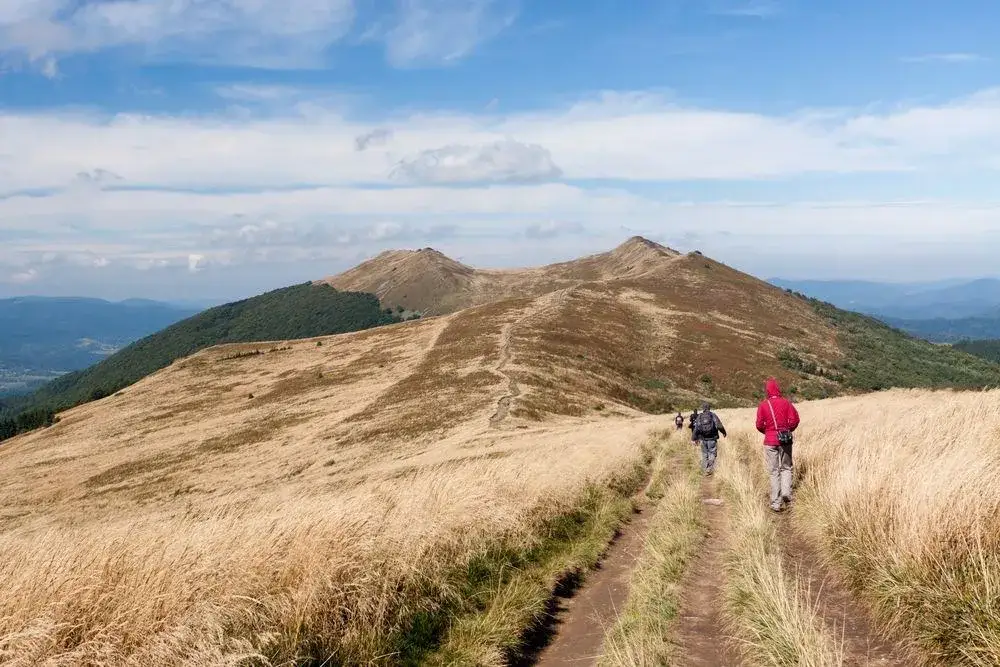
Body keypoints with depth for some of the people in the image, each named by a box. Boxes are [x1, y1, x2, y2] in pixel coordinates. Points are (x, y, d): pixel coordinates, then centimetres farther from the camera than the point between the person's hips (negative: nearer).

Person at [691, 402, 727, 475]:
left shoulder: (699, 417, 3)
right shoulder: (713, 415, -4)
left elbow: (696, 428, -2)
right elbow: (719, 426, -10)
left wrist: (694, 438, 3)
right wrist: (724, 433, 7)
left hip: (703, 439, 3)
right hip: (712, 439, -3)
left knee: (704, 455, 13)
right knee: (712, 454, 5)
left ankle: (704, 471, 14)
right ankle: (710, 470, -2)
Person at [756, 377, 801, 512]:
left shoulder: (763, 405, -4)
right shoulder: (786, 402, -1)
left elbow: (759, 425, -6)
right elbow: (794, 419, -6)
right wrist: (788, 430, 12)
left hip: (770, 441, -1)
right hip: (785, 440, 1)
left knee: (774, 472, 4)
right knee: (786, 467, 17)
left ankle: (776, 502, 3)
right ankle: (786, 492, -4)